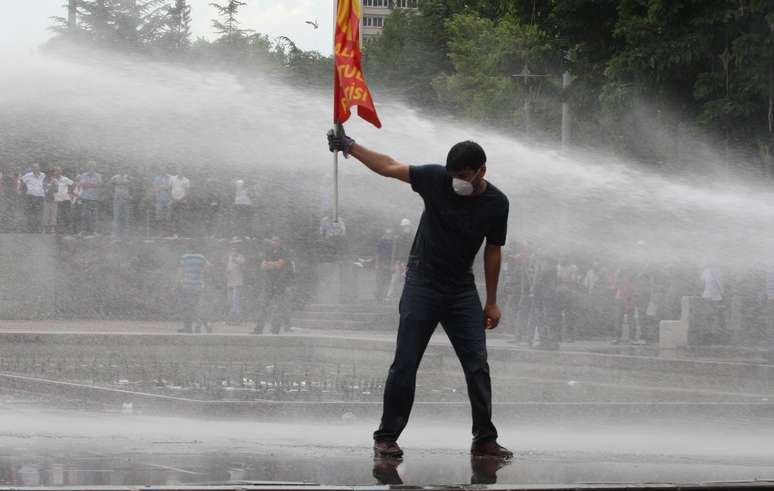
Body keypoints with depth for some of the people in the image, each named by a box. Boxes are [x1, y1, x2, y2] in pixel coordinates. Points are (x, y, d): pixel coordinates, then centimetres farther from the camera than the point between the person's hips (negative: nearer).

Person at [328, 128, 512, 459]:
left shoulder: (496, 204, -6)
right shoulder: (437, 179, -12)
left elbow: (492, 251, 5)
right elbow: (389, 167, -1)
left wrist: (492, 302, 8)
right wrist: (349, 147, -5)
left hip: (462, 290, 2)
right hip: (422, 284, -2)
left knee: (477, 366, -2)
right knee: (405, 364, -4)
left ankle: (484, 440, 6)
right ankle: (387, 437, 5)